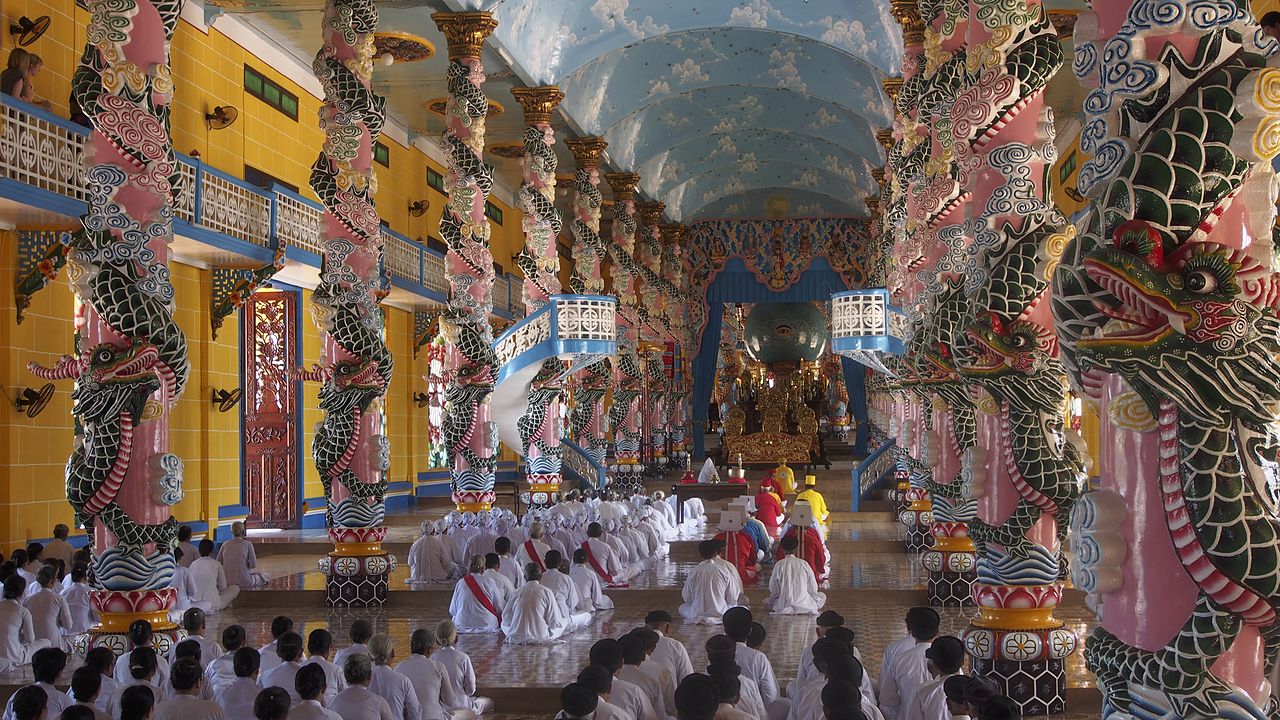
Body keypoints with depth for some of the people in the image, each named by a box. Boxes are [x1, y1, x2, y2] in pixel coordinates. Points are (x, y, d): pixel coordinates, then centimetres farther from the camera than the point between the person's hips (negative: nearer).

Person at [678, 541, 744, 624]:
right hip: (721, 614, -2)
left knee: (682, 608, 33)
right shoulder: (728, 568, -10)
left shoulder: (694, 571, -4)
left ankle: (700, 619, 2)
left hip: (697, 614, 2)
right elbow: (733, 598, -7)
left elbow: (687, 598, 4)